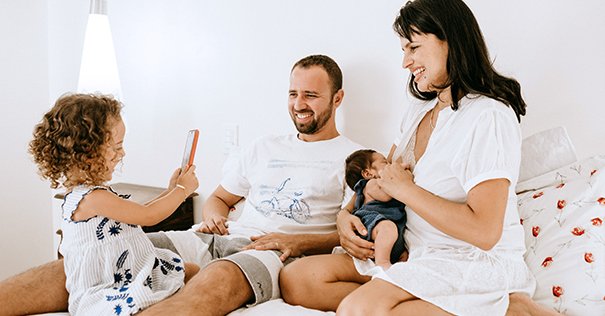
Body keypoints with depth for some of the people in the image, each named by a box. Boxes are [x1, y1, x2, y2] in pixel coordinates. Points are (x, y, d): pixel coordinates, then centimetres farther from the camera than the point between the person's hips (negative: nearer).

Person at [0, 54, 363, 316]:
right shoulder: (264, 147, 27)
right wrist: (214, 217, 6)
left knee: (220, 277, -42)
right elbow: (219, 198, 30)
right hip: (219, 240, 6)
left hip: (276, 253, -5)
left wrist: (298, 242, -14)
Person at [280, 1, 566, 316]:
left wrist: (406, 189, -14)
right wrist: (346, 215, 0)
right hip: (414, 254, 9)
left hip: (476, 263, -8)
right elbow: (382, 180, 22)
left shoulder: (489, 117, -15)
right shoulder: (418, 112, 14)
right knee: (295, 280, -8)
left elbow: (485, 231, -24)